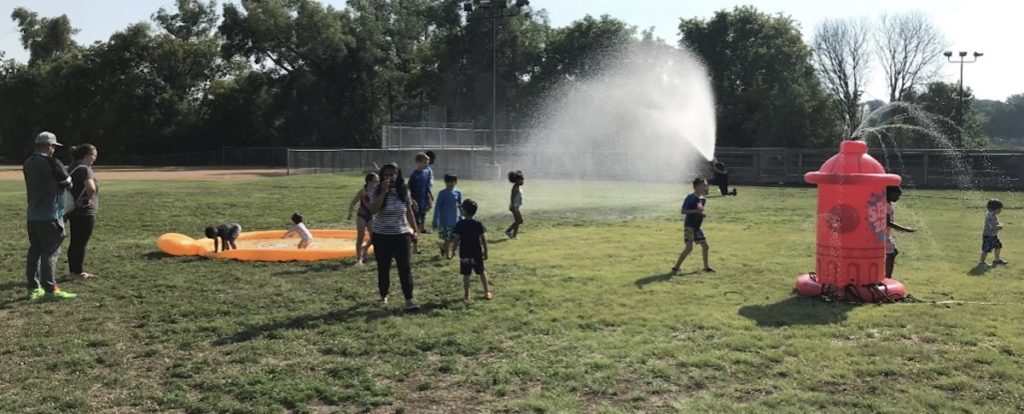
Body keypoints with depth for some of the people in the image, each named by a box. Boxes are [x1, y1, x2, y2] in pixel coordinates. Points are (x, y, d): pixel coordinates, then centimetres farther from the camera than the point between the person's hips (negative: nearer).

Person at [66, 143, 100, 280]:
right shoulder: (84, 169, -17)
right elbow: (91, 187, -32)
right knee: (81, 242, -1)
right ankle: (78, 271, 6)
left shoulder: (72, 168, 12)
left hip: (73, 211, 9)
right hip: (85, 212, -9)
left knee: (75, 242, 15)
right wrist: (89, 196, -12)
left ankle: (73, 269, 23)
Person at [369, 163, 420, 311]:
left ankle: (409, 299, -3)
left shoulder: (403, 190, 0)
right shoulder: (376, 190, -7)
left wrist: (414, 229, 11)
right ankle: (383, 296, 28)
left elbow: (409, 211, 10)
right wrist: (383, 192, -26)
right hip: (381, 235, -1)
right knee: (383, 268, 10)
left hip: (401, 235, 1)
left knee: (405, 267, -4)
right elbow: (373, 210, -21)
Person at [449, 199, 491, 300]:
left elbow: (456, 239, -9)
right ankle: (487, 292, 20)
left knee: (466, 274, 6)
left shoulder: (460, 224, -9)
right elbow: (484, 239, -6)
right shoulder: (478, 224, -5)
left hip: (464, 253, -1)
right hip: (477, 253, 1)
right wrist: (485, 252, 3)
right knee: (482, 272, 15)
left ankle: (467, 295, 7)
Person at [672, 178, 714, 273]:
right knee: (689, 247, -12)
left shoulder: (703, 199, 9)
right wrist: (696, 210, -25)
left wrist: (702, 214, 0)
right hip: (689, 226, -8)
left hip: (697, 227, 8)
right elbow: (683, 211, -17)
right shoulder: (690, 197, -14)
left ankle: (706, 267, 25)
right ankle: (676, 267, -5)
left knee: (705, 246, 10)